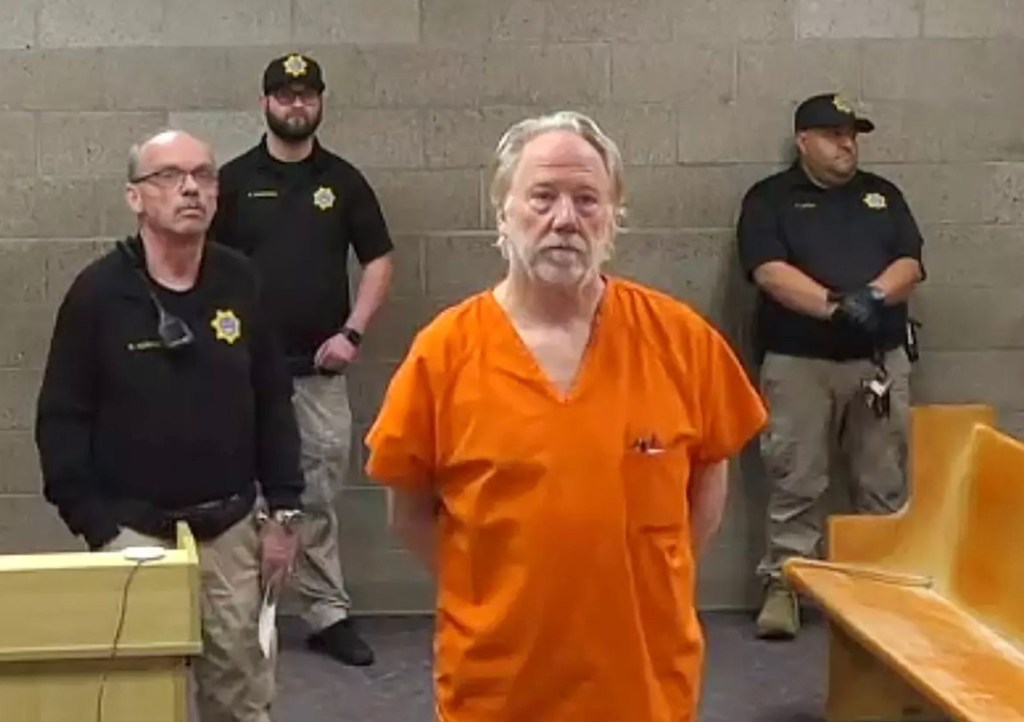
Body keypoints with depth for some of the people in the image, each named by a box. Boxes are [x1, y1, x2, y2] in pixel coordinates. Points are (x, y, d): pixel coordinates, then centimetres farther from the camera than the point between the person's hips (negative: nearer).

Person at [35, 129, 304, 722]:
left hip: (232, 528, 3)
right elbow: (61, 420, -5)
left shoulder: (240, 283, 2)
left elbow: (273, 403, 9)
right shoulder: (98, 291, -8)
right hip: (136, 531, -3)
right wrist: (95, 527, -9)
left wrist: (283, 510, 6)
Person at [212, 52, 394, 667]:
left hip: (321, 368, 1)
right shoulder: (235, 179, 3)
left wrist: (352, 332, -3)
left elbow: (380, 260, 8)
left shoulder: (343, 180, 6)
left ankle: (328, 614, 12)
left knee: (319, 496, 5)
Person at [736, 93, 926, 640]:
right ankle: (783, 585, 6)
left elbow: (910, 264, 5)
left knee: (885, 484, 6)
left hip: (881, 360, 3)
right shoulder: (770, 198, 3)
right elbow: (769, 271, -11)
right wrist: (836, 305, -23)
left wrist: (874, 295, -16)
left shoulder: (883, 195, 16)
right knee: (795, 485, -1)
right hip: (798, 362, -3)